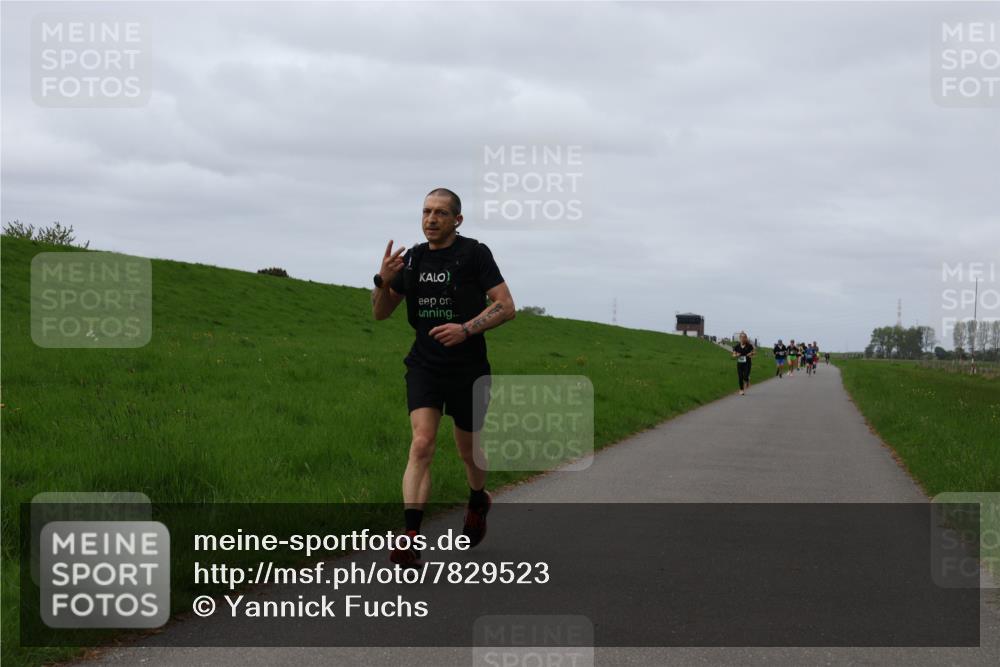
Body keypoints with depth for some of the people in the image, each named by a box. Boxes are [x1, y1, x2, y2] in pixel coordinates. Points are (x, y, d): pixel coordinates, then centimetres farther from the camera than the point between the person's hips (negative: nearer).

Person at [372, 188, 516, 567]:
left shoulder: (475, 254, -7)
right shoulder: (412, 259, 5)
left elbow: (506, 307, -10)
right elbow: (381, 313, 11)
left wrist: (466, 329, -24)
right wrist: (383, 280, -10)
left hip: (468, 368, -2)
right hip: (424, 367, 2)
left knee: (468, 451, 14)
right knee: (422, 444, -16)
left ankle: (478, 502, 47)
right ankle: (410, 540, -23)